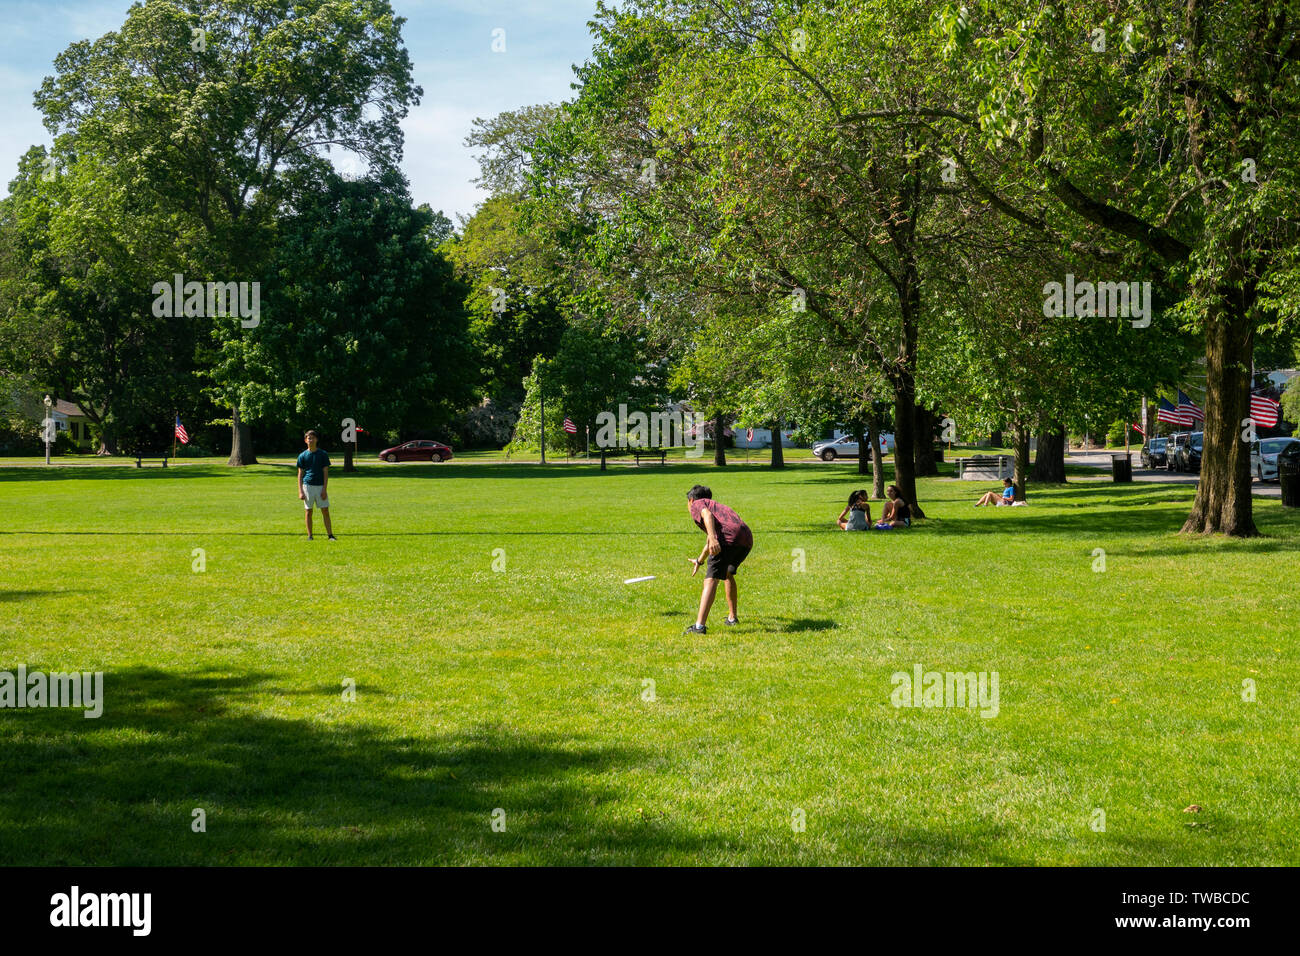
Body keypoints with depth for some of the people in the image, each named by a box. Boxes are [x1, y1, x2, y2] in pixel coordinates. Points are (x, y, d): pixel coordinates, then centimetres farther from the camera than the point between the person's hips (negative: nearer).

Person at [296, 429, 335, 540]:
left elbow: (326, 473, 1)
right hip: (308, 485, 1)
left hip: (320, 486, -1)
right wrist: (300, 491, -3)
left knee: (325, 511, -3)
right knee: (308, 511, 4)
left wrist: (324, 489, -8)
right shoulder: (303, 456, 6)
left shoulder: (323, 454, 4)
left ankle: (330, 535, -2)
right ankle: (309, 535, 11)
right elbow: (300, 475, 6)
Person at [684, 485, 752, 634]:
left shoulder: (696, 504, 19)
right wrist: (699, 561, 69)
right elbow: (709, 542, 54)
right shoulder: (715, 505, 42)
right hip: (747, 539, 8)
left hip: (728, 536, -8)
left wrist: (713, 538, -23)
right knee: (728, 573, 30)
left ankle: (699, 625, -24)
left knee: (711, 579, -12)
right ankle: (732, 617, 35)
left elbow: (707, 515, -7)